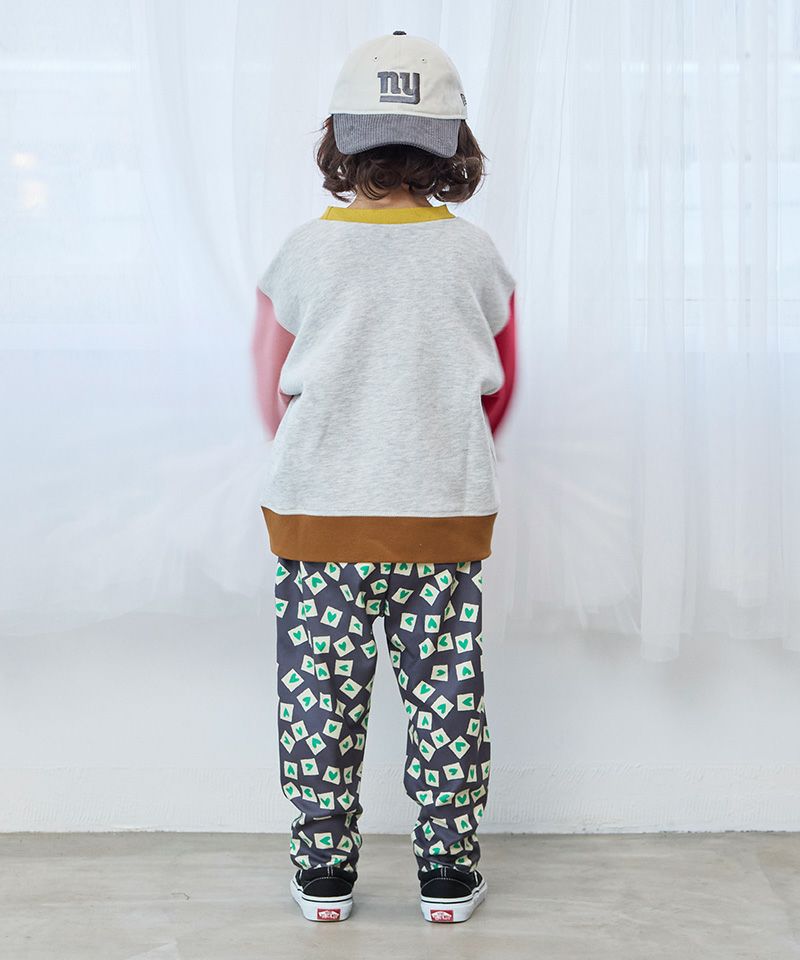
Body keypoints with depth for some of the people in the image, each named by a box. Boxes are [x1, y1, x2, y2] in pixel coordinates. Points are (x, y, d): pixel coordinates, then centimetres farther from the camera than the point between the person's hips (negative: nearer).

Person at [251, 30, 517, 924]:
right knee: (445, 691, 11)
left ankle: (323, 872, 20)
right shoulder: (477, 258, -4)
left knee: (321, 691, 11)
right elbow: (498, 392, 8)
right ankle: (448, 876, 19)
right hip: (446, 516, 1)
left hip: (317, 516, 0)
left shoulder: (301, 257, -7)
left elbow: (273, 396, 4)